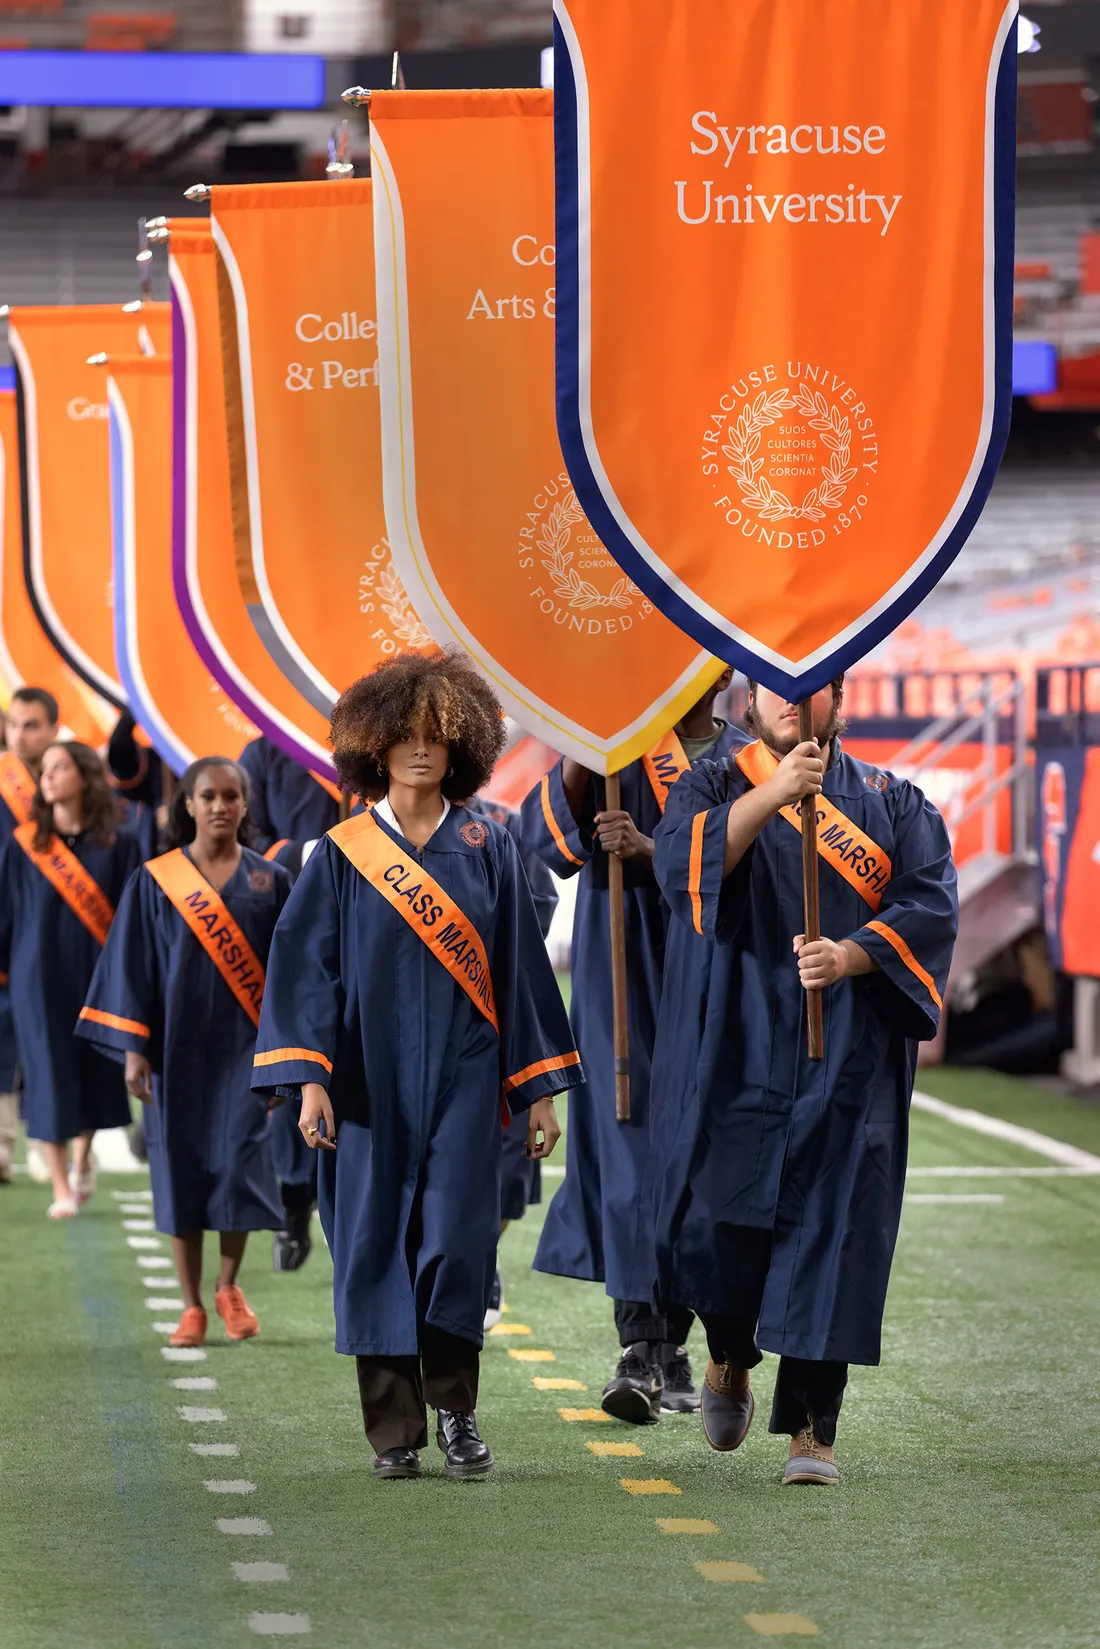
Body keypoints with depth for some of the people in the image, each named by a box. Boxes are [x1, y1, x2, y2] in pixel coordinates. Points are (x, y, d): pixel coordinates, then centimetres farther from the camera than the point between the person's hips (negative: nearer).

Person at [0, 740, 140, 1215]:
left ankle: (82, 1155, 38)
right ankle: (61, 1189, 3)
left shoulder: (116, 846, 0)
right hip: (40, 978, -1)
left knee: (95, 1075, 10)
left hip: (98, 975, 1)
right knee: (49, 1081, -3)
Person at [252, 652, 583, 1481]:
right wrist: (308, 1079, -11)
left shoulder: (488, 848, 6)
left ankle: (456, 1409, 9)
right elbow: (307, 967, 0)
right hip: (372, 1080, 0)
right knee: (378, 1248, 1)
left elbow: (521, 967, 8)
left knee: (458, 1241, -9)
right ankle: (395, 1431, 9)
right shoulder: (343, 855, 3)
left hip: (463, 1078, 0)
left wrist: (539, 1087, 5)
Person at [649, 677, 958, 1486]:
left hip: (847, 1062, 0)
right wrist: (771, 794, -28)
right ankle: (731, 1359, 26)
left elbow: (931, 903, -3)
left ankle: (812, 1428, -3)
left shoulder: (894, 804, 11)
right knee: (718, 1218, -6)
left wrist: (852, 955, -21)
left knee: (829, 1230, -7)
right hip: (734, 1048, 0)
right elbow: (683, 869, -14)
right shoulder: (715, 790, 8)